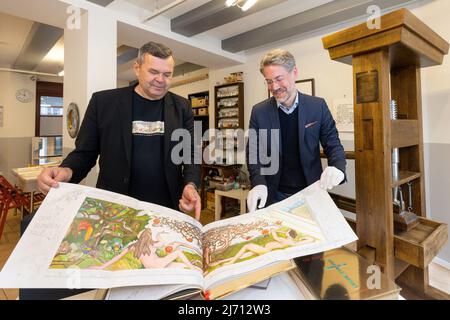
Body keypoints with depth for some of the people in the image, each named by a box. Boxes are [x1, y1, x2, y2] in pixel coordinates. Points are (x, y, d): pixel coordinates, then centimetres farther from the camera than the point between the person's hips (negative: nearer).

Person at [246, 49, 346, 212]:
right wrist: (258, 183, -21)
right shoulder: (259, 111, -4)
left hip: (310, 192, 1)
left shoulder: (318, 106, -4)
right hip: (274, 195, 0)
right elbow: (253, 152, -3)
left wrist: (338, 167, -23)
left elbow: (333, 144, 0)